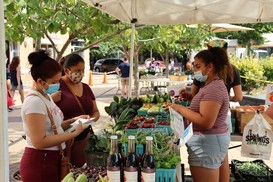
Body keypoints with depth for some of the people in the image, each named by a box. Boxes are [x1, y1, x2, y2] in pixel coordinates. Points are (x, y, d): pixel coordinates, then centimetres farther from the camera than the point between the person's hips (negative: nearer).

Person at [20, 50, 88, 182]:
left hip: (52, 160, 9)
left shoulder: (46, 96, 7)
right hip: (40, 165, -9)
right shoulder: (34, 101, -21)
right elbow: (40, 141, -26)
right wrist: (74, 133, -22)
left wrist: (72, 121, 2)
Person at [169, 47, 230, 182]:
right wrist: (191, 97, 9)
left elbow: (206, 122, -28)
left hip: (207, 142, -11)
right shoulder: (212, 85, 13)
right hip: (211, 139, 11)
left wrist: (180, 108, -21)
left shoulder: (213, 89, -21)